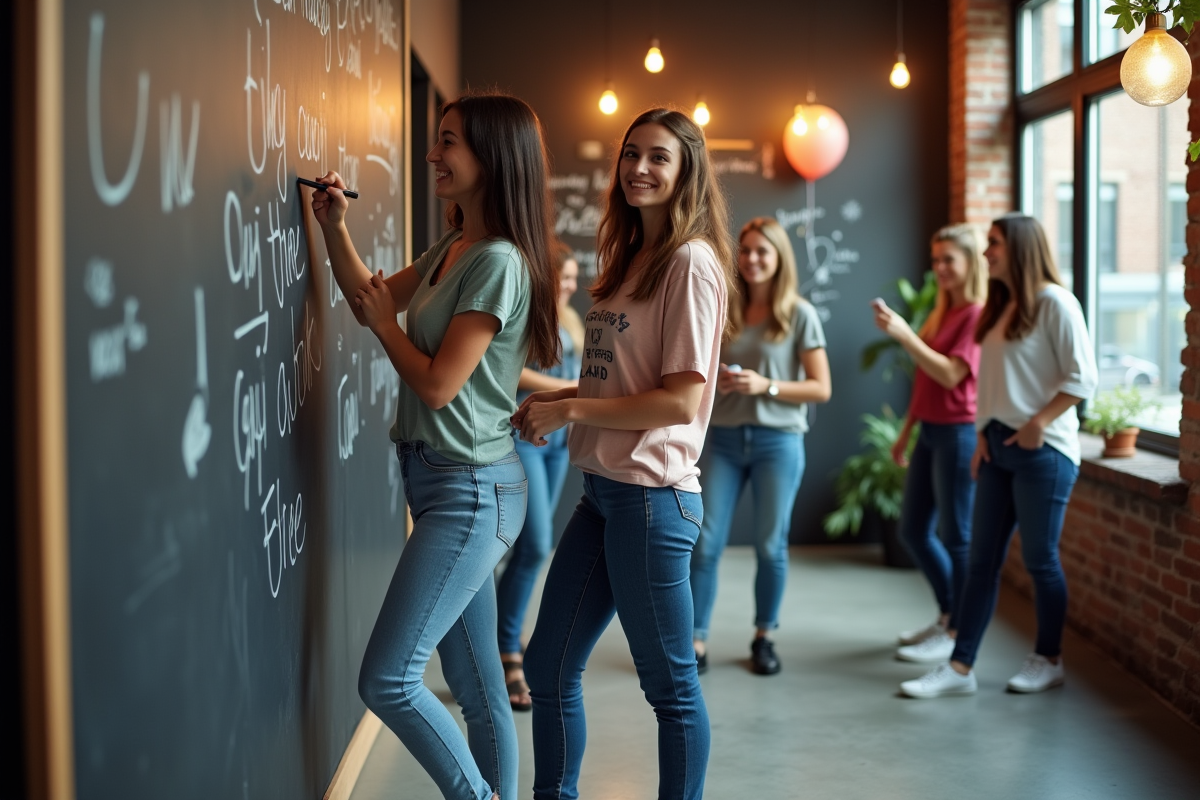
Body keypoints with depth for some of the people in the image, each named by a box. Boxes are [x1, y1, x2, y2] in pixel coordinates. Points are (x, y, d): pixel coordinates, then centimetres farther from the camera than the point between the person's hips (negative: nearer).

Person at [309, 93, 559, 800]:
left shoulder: (500, 262, -17)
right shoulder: (450, 249, 12)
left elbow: (438, 384, -18)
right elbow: (372, 299, 24)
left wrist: (384, 320, -2)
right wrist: (336, 227, 10)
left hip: (471, 489, -9)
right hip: (437, 478, 9)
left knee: (386, 680, -9)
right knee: (477, 688, 13)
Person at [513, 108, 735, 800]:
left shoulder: (692, 261, -12)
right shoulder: (630, 257, 14)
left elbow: (681, 401, -17)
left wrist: (570, 410, -12)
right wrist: (552, 399, 3)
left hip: (652, 497, -9)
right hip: (603, 491, 9)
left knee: (671, 687, 5)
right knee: (549, 667, 15)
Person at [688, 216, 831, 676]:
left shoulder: (799, 315, -3)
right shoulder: (723, 311, 7)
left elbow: (821, 389, -4)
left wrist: (765, 385, -16)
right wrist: (715, 379, -4)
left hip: (778, 442, -2)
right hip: (724, 439, 3)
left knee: (770, 546, 6)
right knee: (705, 543, -4)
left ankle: (764, 638, 22)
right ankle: (696, 642, 1)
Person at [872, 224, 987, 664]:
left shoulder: (977, 314, -12)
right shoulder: (941, 312, 14)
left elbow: (951, 374, -22)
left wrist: (903, 334, -26)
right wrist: (906, 432, 19)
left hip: (959, 433, -9)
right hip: (930, 431, 9)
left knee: (955, 536, -1)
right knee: (913, 529, 15)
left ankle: (958, 632, 9)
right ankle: (948, 614, 29)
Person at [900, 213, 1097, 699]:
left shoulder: (1054, 303, -9)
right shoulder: (1000, 308, 15)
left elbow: (1082, 378, -14)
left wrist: (1038, 424, -17)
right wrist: (983, 435, 7)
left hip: (1043, 450, -7)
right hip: (999, 446, 8)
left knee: (1040, 560, 3)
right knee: (982, 560, 6)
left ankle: (1048, 661, 19)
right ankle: (960, 668, 8)